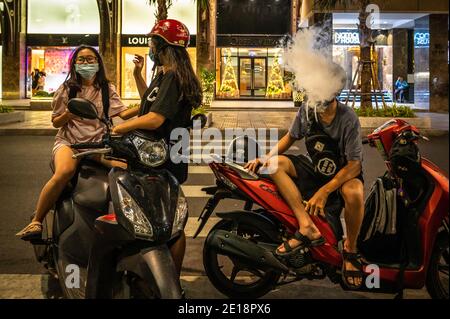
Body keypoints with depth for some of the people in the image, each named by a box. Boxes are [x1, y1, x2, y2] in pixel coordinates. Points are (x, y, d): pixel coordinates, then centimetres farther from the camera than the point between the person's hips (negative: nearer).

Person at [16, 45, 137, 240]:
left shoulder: (106, 89, 13)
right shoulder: (67, 89, 10)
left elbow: (123, 113, 3)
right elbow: (55, 122, 11)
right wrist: (68, 115, -11)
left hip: (98, 142, 2)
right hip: (69, 141, -2)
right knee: (65, 171, -36)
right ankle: (36, 222, -25)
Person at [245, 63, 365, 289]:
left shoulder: (348, 119, -23)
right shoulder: (307, 110, -9)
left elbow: (354, 164, -23)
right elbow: (291, 136, 9)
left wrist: (324, 191, -29)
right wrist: (265, 158, -6)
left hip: (344, 173, -6)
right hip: (315, 169, 6)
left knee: (354, 193, -40)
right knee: (276, 164, -17)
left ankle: (350, 249, -10)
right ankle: (307, 228, -24)